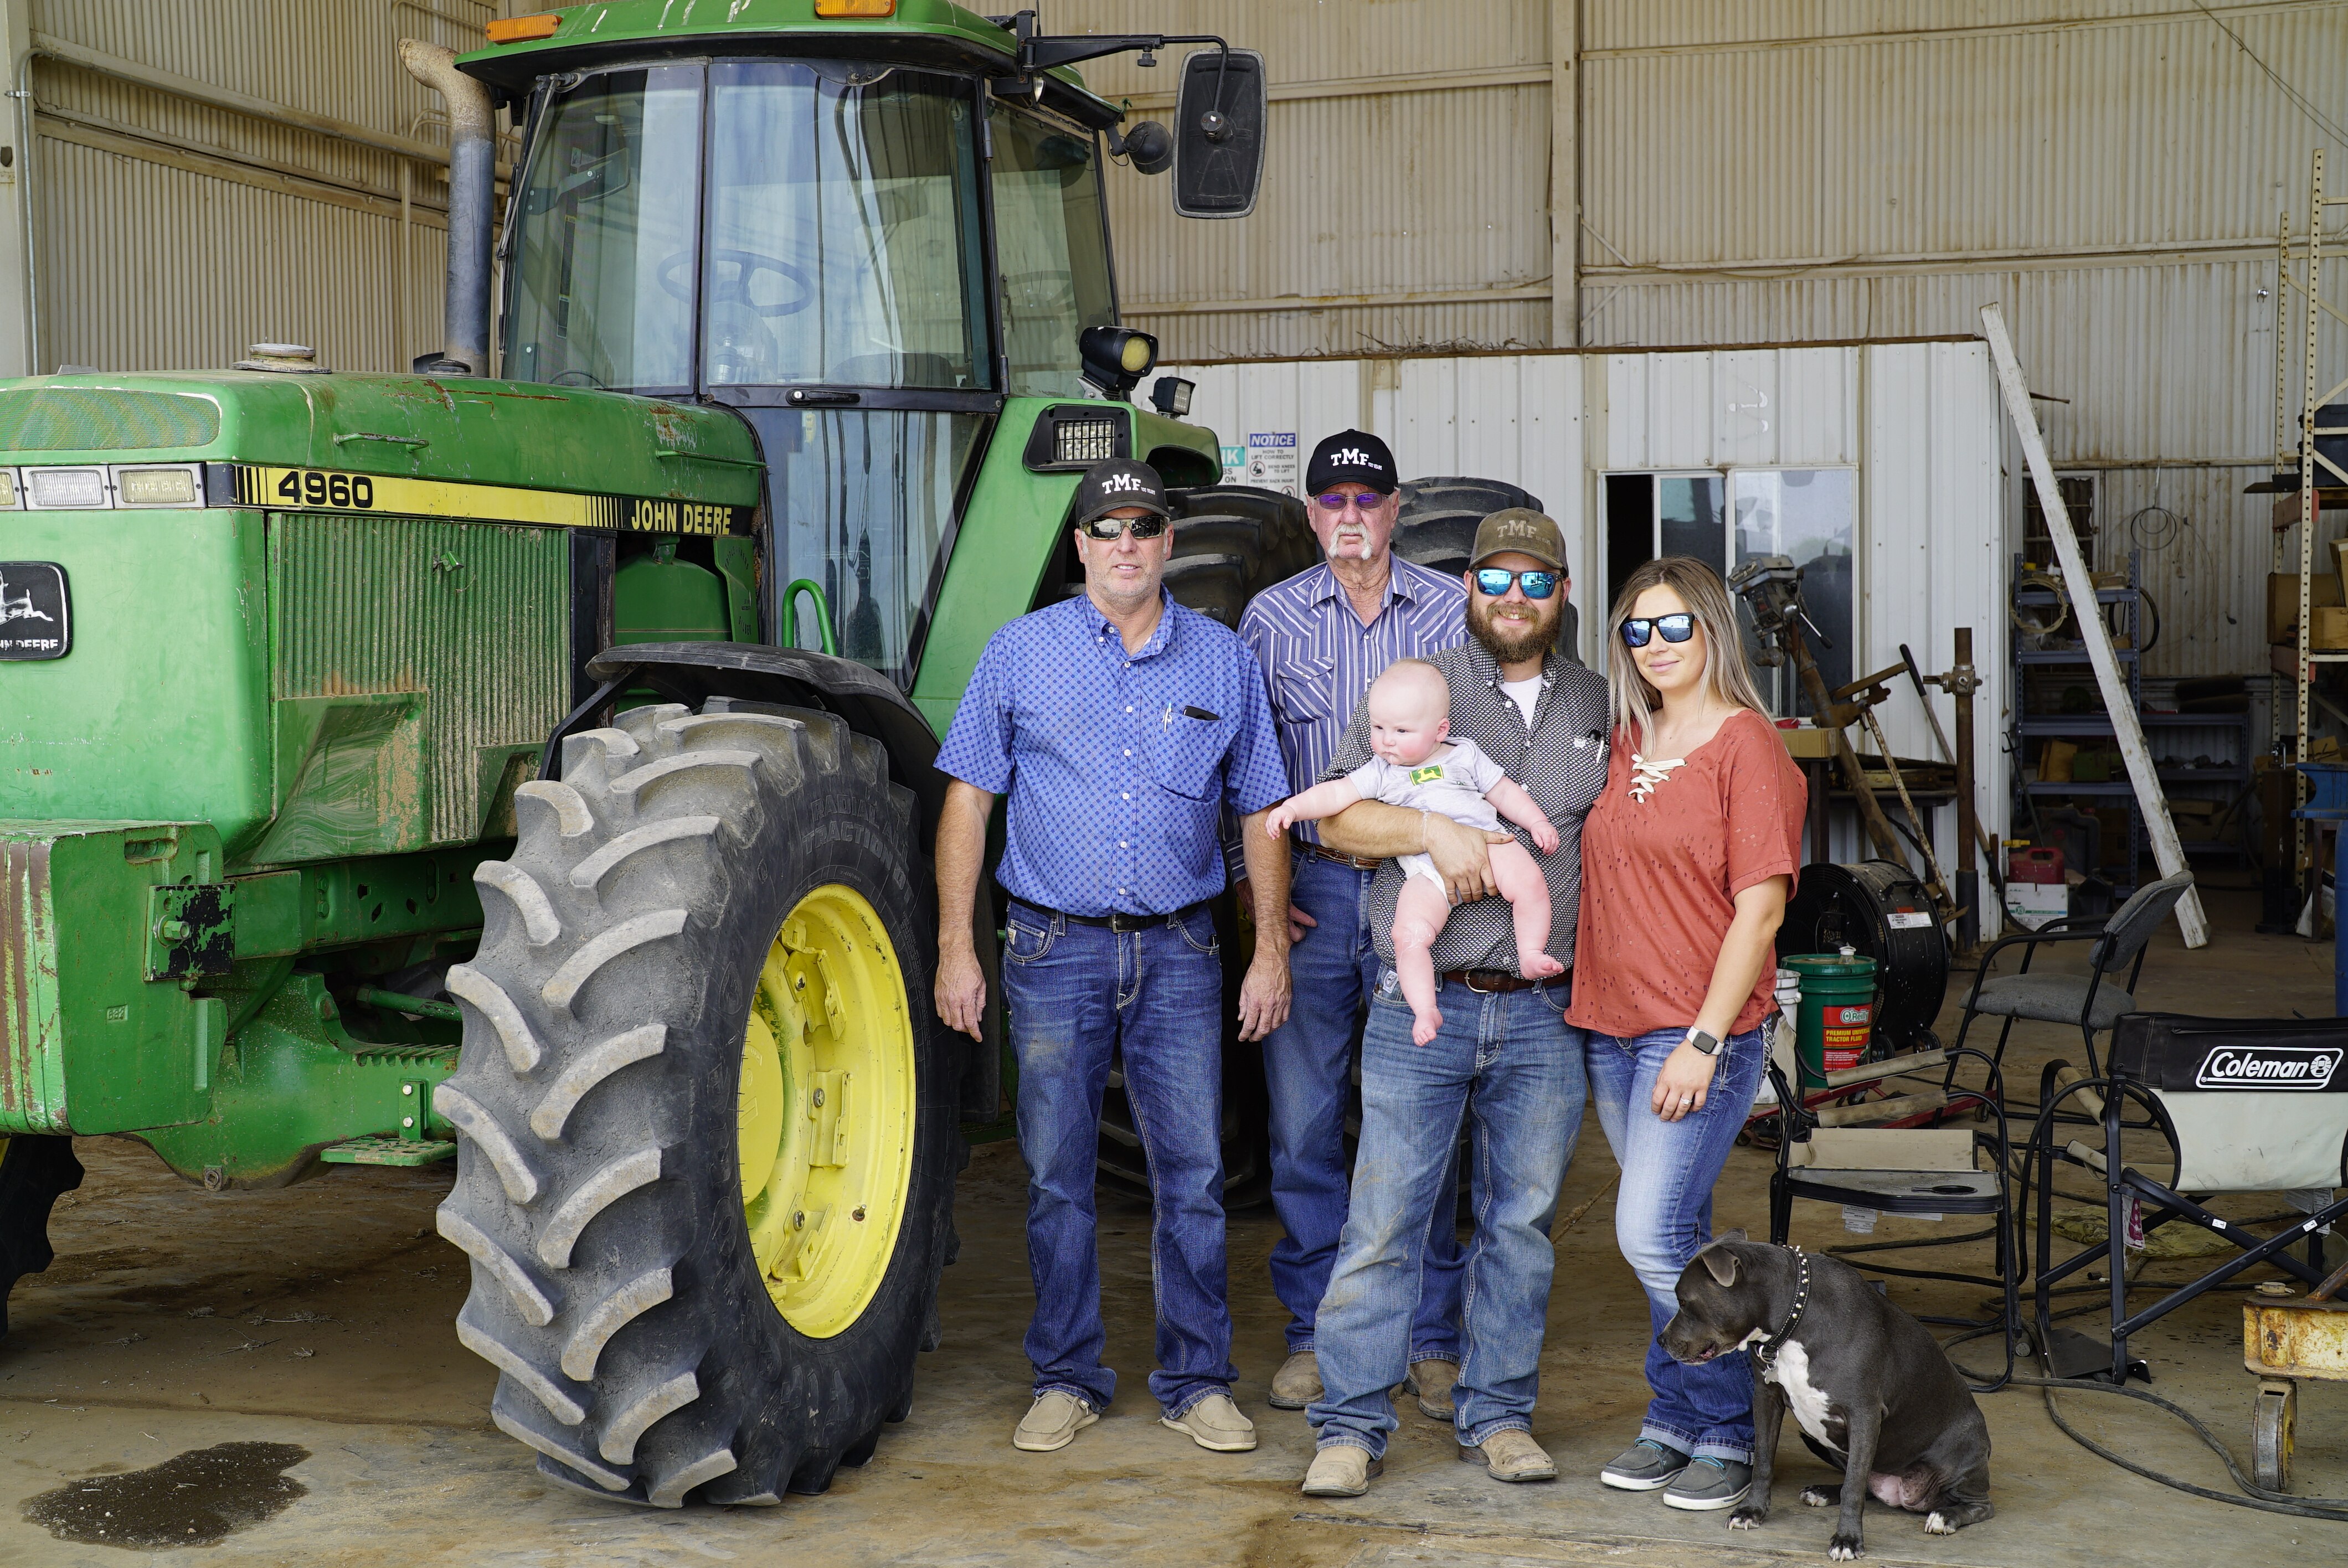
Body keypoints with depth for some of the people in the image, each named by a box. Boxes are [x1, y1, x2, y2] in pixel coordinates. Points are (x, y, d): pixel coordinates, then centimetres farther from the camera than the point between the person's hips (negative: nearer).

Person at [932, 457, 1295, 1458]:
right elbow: (968, 798, 3)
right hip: (1055, 950, -1)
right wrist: (955, 945, -3)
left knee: (1192, 1174, 3)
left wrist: (1270, 948, 4)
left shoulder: (1224, 662, 6)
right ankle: (1066, 1380, 18)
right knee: (1057, 1176, 5)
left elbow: (1261, 811, 10)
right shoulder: (1022, 653, 3)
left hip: (1178, 952, 1)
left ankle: (1197, 1381, 15)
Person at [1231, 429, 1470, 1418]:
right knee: (1303, 1121, 4)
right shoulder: (1271, 619, 6)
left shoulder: (1454, 614, 4)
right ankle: (1315, 1332, 16)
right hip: (1311, 892, 1)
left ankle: (1431, 1338, 13)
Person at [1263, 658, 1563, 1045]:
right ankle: (1425, 1010, -14)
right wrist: (1293, 806, -8)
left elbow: (1505, 792, 21)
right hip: (1426, 871, 0)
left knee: (1528, 881, -26)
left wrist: (1537, 823, 9)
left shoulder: (1465, 756, 18)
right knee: (1410, 936, -20)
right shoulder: (1380, 773, 18)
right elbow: (1337, 793, 7)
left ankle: (1531, 955, -10)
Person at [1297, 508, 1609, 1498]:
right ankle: (1352, 1425, 8)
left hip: (1544, 1015, 3)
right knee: (1384, 1220, -2)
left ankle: (1497, 1415, 22)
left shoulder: (1598, 708, 12)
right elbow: (1335, 814, -4)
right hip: (1423, 1010, -3)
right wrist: (1434, 830, -20)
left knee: (1521, 1220, 10)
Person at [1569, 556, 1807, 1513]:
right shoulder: (1622, 743, 12)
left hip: (1701, 1032, -6)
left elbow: (1761, 905, -12)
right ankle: (1675, 1420, 22)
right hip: (1611, 1028, 6)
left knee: (1652, 1232, -11)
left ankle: (1727, 1433, 4)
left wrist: (1703, 1040, -17)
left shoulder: (1746, 746, -8)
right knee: (1675, 1235, 13)